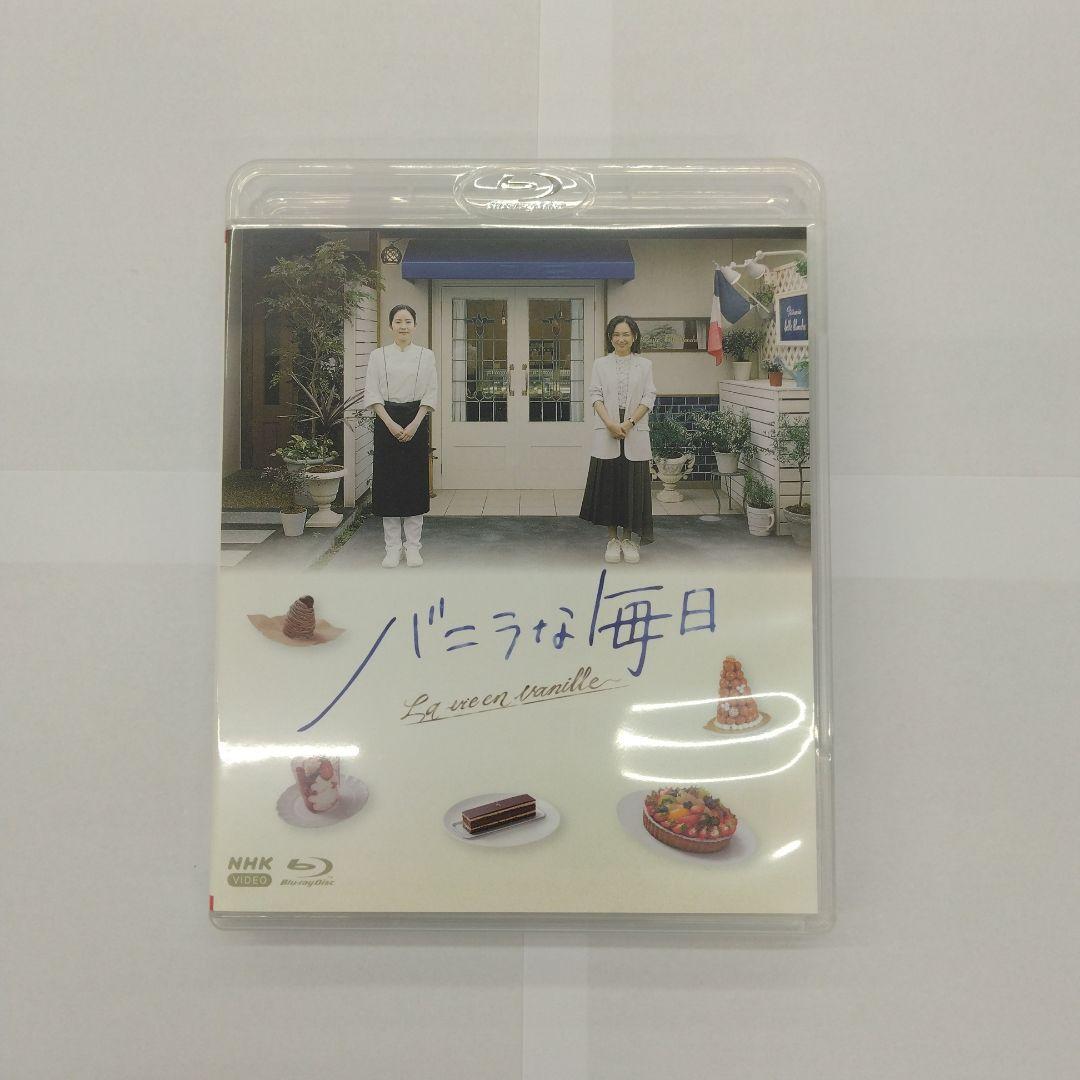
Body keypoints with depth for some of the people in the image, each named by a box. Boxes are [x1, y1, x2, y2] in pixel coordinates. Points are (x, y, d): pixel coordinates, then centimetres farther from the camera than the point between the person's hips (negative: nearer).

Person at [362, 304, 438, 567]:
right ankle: (392, 548, 7)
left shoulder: (426, 355, 4)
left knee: (415, 483, 0)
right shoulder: (378, 355, 4)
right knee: (388, 483, 0)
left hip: (416, 421, 0)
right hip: (387, 421, 0)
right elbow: (372, 394, 0)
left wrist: (414, 425, -11)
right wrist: (390, 424, -12)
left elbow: (431, 394, 1)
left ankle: (413, 547, 8)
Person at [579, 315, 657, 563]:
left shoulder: (644, 364, 8)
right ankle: (612, 540, 11)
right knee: (608, 484, 1)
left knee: (633, 484, 2)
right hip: (606, 433, 0)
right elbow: (595, 396, 0)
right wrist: (610, 424, -15)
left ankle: (628, 540, 13)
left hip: (635, 433, 0)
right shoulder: (600, 364, 8)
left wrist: (628, 423, -12)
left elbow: (649, 398, 1)